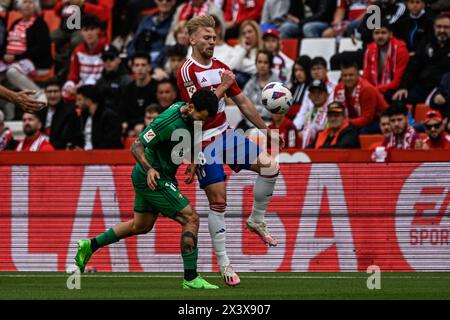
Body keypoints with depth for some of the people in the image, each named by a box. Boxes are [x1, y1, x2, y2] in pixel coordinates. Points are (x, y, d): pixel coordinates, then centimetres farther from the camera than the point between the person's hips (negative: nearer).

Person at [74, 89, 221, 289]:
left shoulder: (184, 110, -3)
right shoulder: (168, 122, -28)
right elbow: (136, 146, -25)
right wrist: (149, 169, -40)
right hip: (154, 179, -10)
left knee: (141, 226, 23)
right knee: (191, 218, -13)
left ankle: (90, 245, 34)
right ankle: (190, 278, -9)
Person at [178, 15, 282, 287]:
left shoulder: (221, 68, 10)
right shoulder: (187, 71, -12)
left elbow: (243, 102, 17)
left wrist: (266, 130, 17)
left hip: (226, 134, 6)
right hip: (204, 142, -6)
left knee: (270, 165, -12)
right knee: (218, 201, -9)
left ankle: (257, 220, 8)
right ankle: (223, 263, 1)